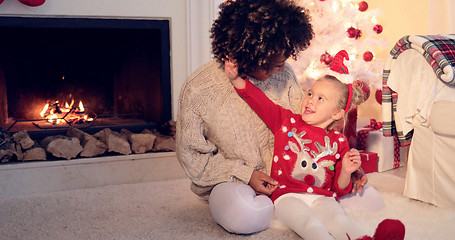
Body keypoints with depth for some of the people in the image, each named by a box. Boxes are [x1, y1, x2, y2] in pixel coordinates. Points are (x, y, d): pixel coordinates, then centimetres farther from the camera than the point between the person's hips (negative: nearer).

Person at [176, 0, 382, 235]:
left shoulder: (283, 74, -6)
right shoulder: (197, 90, -16)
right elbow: (192, 156, -8)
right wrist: (245, 175, -18)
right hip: (233, 181, -4)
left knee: (369, 197, -6)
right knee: (244, 215, -42)